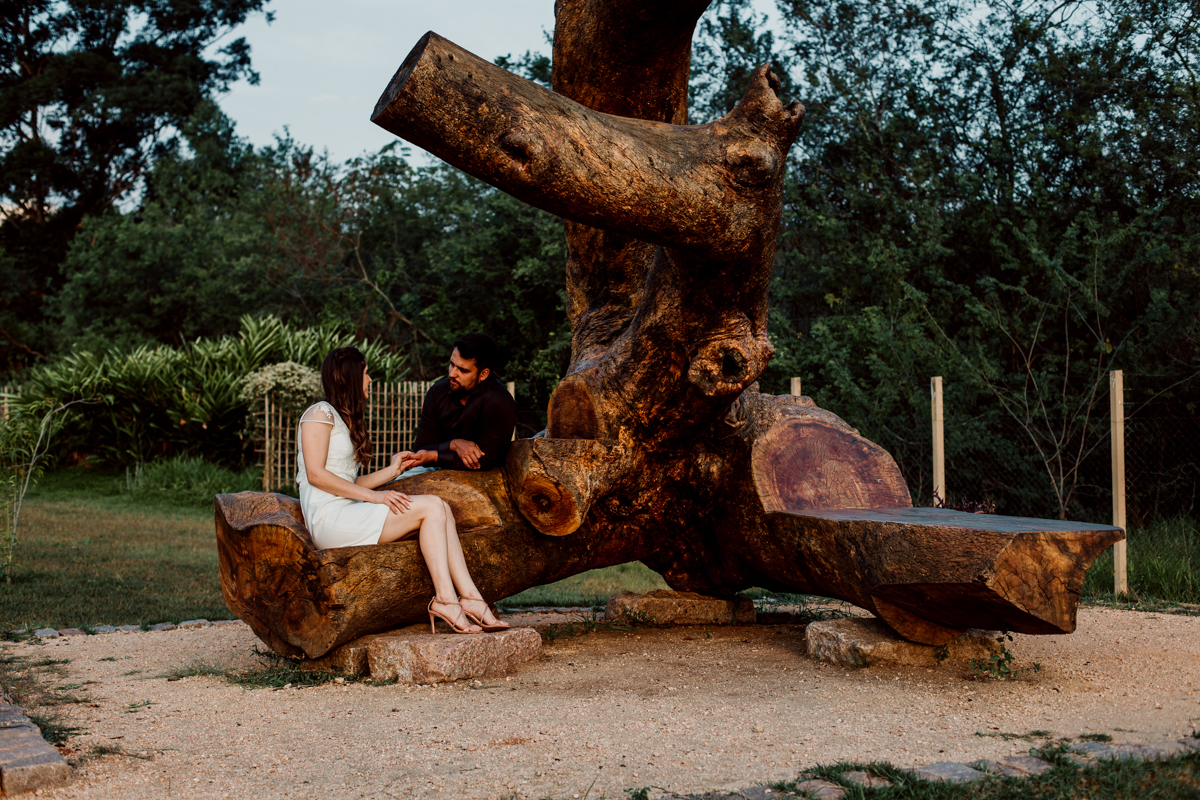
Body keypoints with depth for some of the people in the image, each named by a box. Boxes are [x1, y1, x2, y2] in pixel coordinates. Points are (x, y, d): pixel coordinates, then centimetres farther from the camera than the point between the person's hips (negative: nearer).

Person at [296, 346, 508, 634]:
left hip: (349, 513, 9)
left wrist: (391, 471, 15)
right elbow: (315, 474, -14)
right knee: (431, 507, -17)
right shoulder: (320, 413, -2)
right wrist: (373, 496, -16)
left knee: (440, 509, -9)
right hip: (328, 518, -9)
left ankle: (468, 596, -21)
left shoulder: (346, 420, 26)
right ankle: (445, 598, -21)